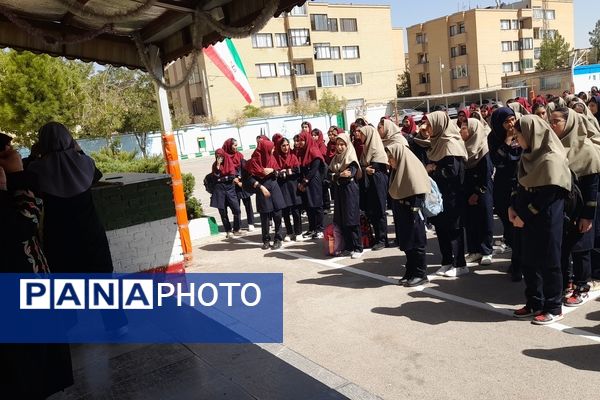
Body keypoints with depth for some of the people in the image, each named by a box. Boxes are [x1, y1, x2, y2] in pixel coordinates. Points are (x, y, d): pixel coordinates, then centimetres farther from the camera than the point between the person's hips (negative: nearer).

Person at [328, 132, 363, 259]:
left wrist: (336, 176, -18)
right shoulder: (336, 158, 14)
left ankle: (358, 248, 0)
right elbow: (330, 174, 1)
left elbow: (351, 173, -19)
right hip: (338, 191, 6)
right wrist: (341, 175, -16)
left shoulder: (351, 158, -3)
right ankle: (348, 248, 14)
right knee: (342, 221, 5)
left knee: (352, 220, -6)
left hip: (350, 190, -6)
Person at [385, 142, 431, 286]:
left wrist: (414, 214, -21)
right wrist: (397, 217, 14)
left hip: (412, 216, -8)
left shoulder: (412, 171, -16)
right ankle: (411, 272, 22)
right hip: (402, 216, 8)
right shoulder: (398, 170, 11)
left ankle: (421, 274, 11)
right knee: (406, 244, 12)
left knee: (416, 244, 1)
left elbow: (418, 196, -19)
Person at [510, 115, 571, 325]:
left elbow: (548, 194, -18)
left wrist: (524, 216, -14)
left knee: (549, 263, 2)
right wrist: (513, 207, 2)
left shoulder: (552, 159, -16)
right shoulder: (530, 155, 10)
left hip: (546, 220, -8)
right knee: (528, 262, 12)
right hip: (529, 218, 8)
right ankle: (534, 303, 24)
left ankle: (554, 309, 14)